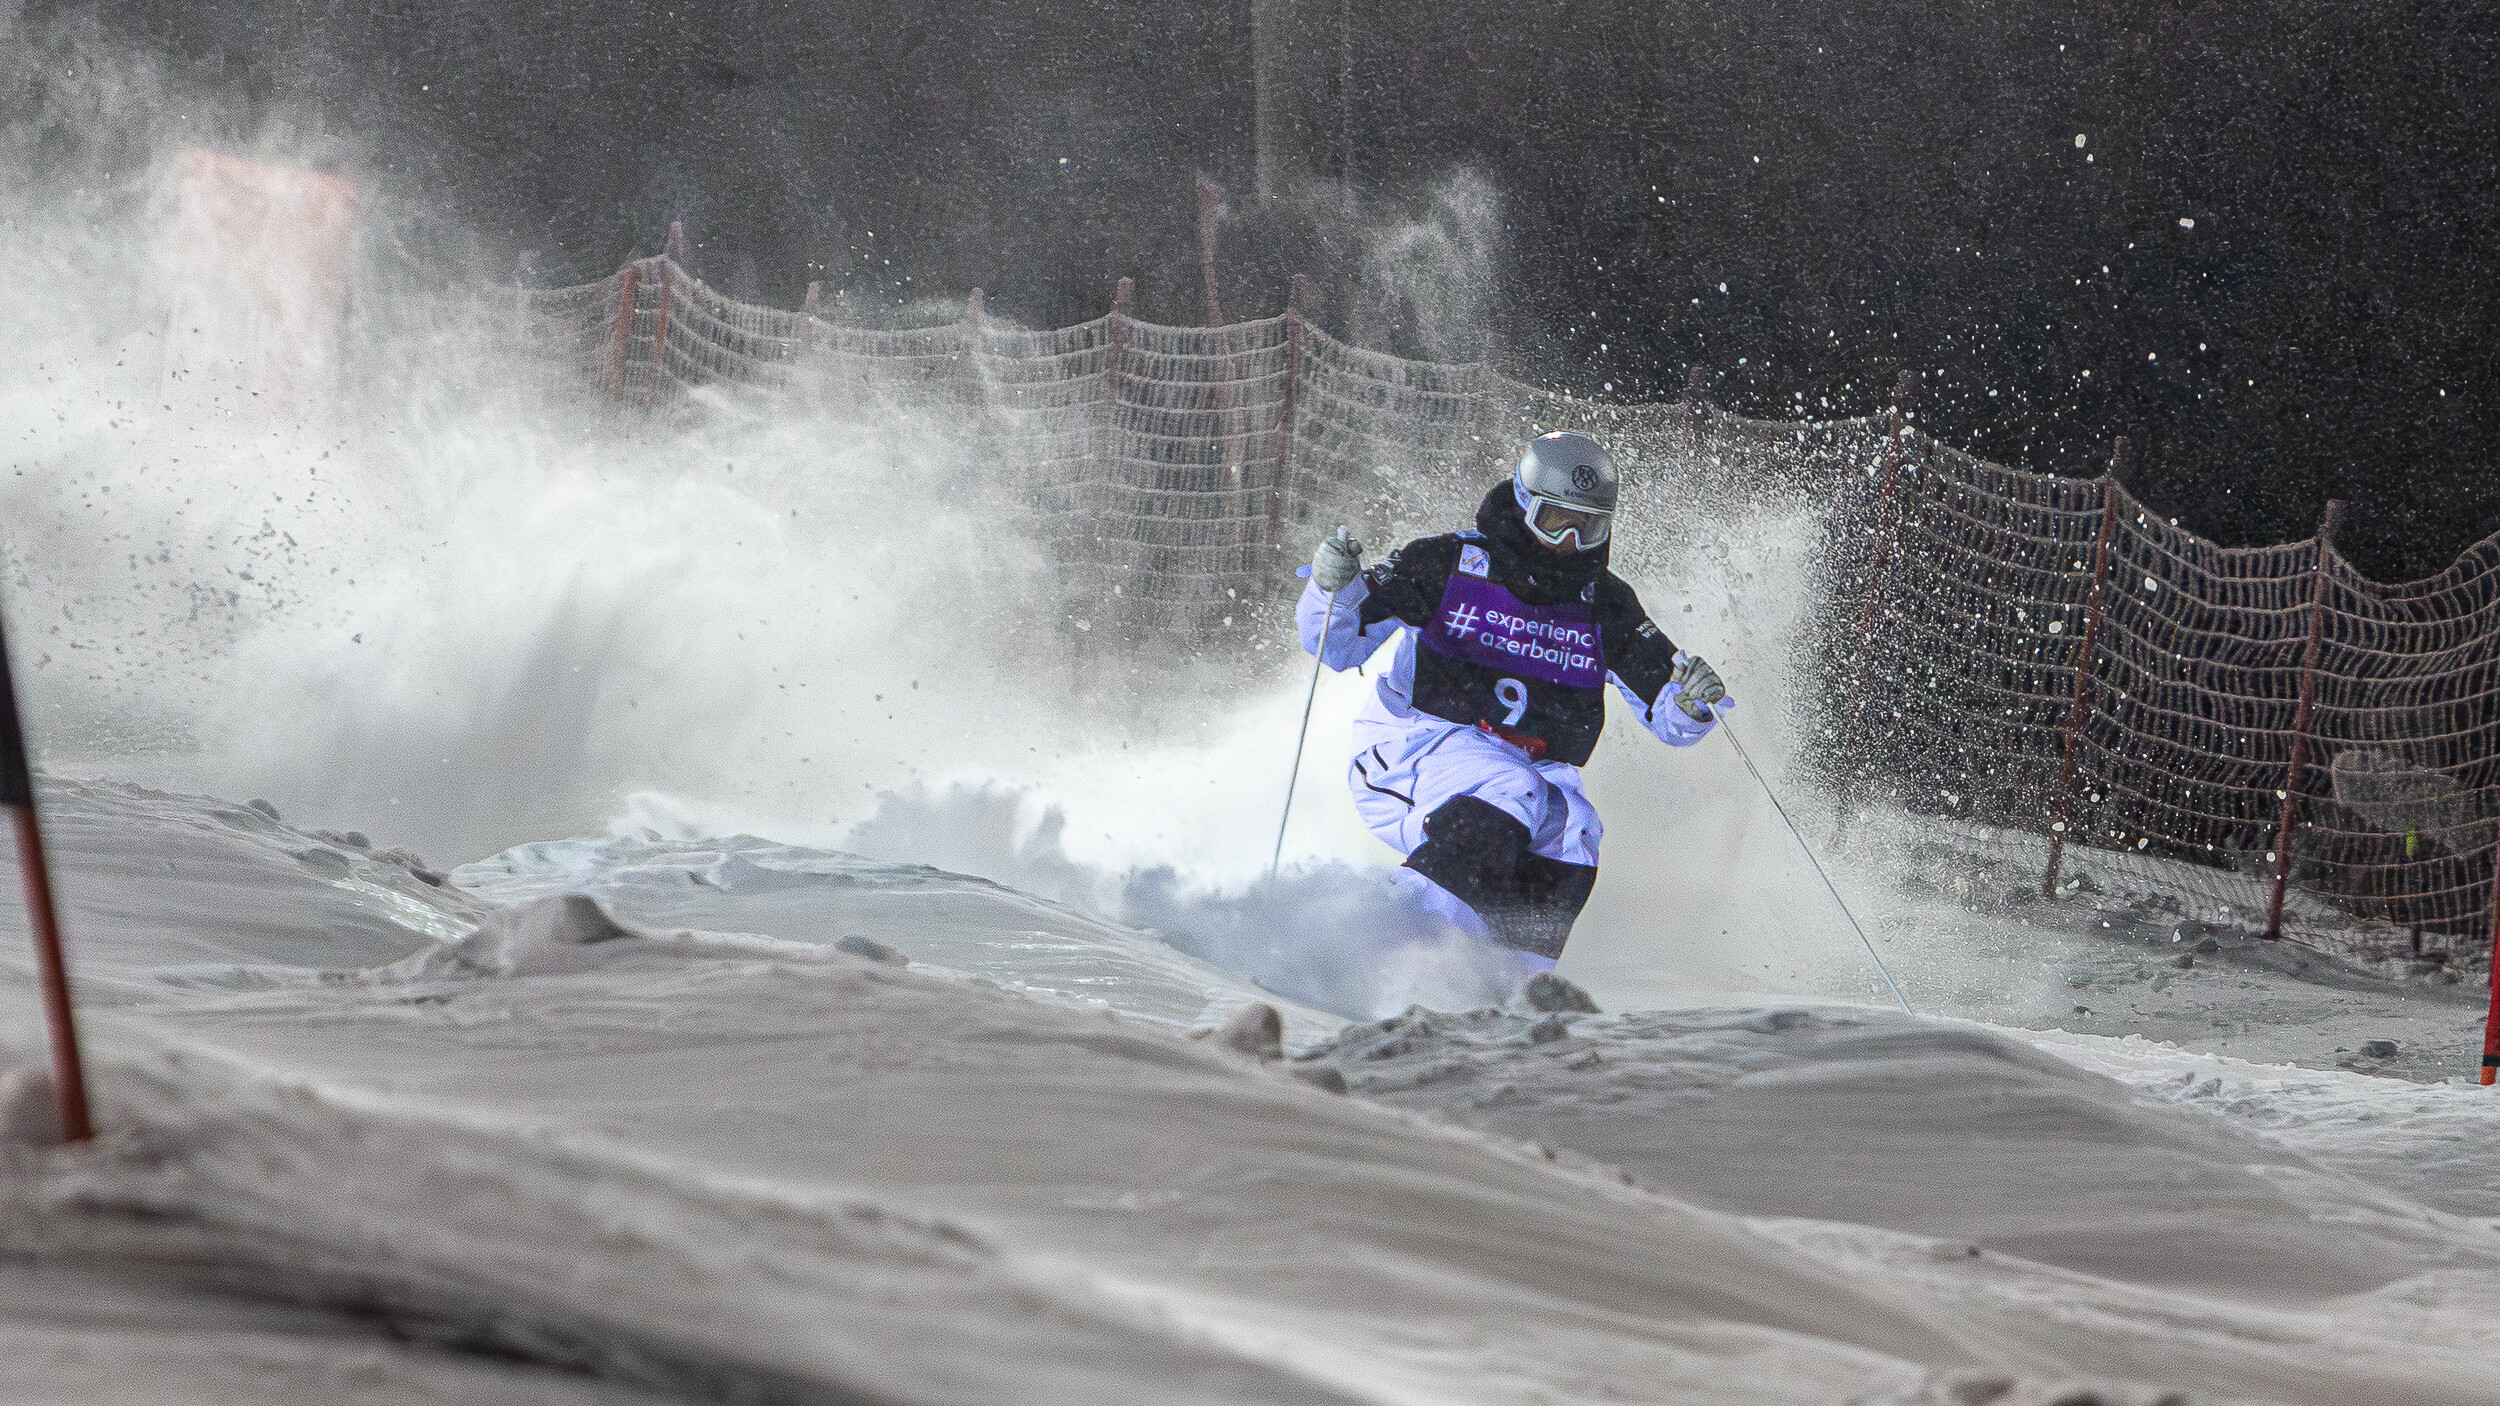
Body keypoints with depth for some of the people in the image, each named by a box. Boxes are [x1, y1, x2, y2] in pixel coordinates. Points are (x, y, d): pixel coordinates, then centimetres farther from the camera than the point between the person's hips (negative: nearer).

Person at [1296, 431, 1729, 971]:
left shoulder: (1604, 605, 8)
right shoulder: (1449, 565, -3)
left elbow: (1671, 719, 9)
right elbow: (1335, 645, -4)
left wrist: (1694, 701, -15)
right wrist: (1333, 585, -26)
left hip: (1527, 769, 4)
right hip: (1412, 744, -4)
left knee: (1571, 826, -28)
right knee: (1512, 797, -34)